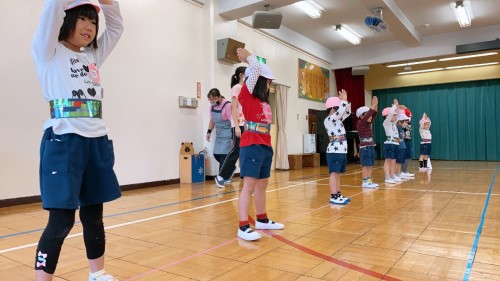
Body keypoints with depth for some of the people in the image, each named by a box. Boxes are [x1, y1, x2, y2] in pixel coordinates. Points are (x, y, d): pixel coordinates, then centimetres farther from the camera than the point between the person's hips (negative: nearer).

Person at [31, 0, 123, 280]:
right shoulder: (50, 52, 2)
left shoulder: (93, 56, 18)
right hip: (64, 142, -5)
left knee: (94, 215, 14)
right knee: (61, 220, -4)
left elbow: (116, 24, 17)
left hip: (97, 142, 6)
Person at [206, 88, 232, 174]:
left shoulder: (227, 105, -18)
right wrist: (209, 132, 8)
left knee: (223, 155, -11)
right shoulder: (212, 106, 6)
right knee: (216, 154, 10)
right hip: (219, 134, 8)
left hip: (227, 135, -8)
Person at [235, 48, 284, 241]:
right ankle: (243, 227, -6)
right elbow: (256, 70, -9)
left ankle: (262, 220, 28)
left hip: (266, 146, 8)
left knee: (262, 185, 15)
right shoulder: (246, 96, -5)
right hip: (251, 146, -8)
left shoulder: (265, 101, 14)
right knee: (249, 186, -10)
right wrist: (248, 57, 7)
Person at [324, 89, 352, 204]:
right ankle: (333, 197, -5)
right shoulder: (328, 120, -10)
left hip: (342, 151, 9)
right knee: (334, 173, -7)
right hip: (334, 151, -9)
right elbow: (340, 111, -23)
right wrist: (344, 100, -11)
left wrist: (346, 101, 12)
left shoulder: (338, 120, 17)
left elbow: (347, 112, 24)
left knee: (338, 173, 12)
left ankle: (338, 195, 17)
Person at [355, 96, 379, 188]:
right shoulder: (360, 123, -9)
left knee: (370, 165, 10)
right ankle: (365, 182, -2)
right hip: (364, 147, -8)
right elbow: (368, 115, -21)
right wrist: (373, 105, -18)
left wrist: (376, 105, -4)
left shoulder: (368, 123, 13)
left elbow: (374, 114, 8)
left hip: (371, 147, 8)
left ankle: (369, 181, 16)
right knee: (366, 165, -6)